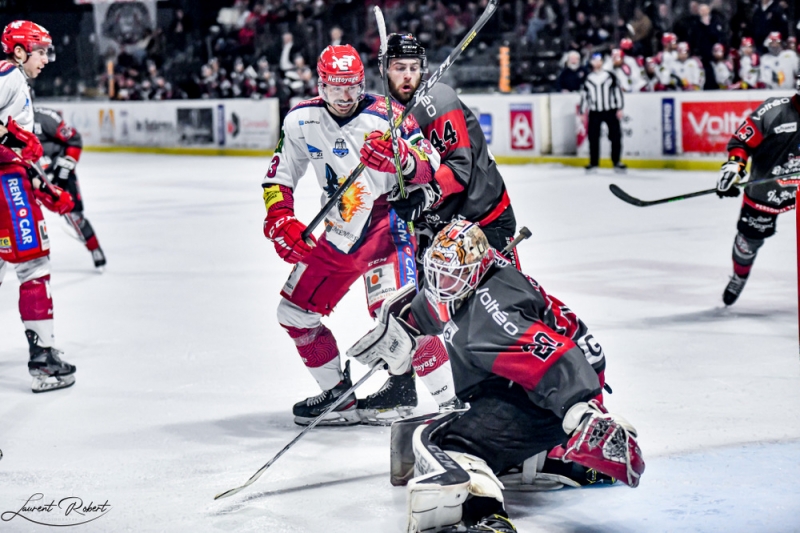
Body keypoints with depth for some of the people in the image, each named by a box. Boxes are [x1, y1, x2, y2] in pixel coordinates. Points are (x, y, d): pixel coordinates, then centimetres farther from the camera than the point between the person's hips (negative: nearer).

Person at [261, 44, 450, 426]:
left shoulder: (385, 117, -15)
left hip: (384, 221, -6)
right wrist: (279, 219, -4)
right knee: (294, 310, 8)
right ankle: (339, 393, 17)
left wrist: (403, 157, -38)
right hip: (339, 233, 7)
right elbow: (279, 176, 11)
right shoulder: (301, 121, 0)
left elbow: (429, 169, -17)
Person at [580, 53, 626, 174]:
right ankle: (593, 163, 9)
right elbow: (584, 96, 11)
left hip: (610, 111, -1)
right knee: (593, 138, 1)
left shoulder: (610, 76, 1)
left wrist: (619, 109, -6)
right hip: (594, 112, 1)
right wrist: (582, 112, 8)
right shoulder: (588, 79, 8)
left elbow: (617, 91, 0)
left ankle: (617, 162, 5)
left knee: (616, 136, -4)